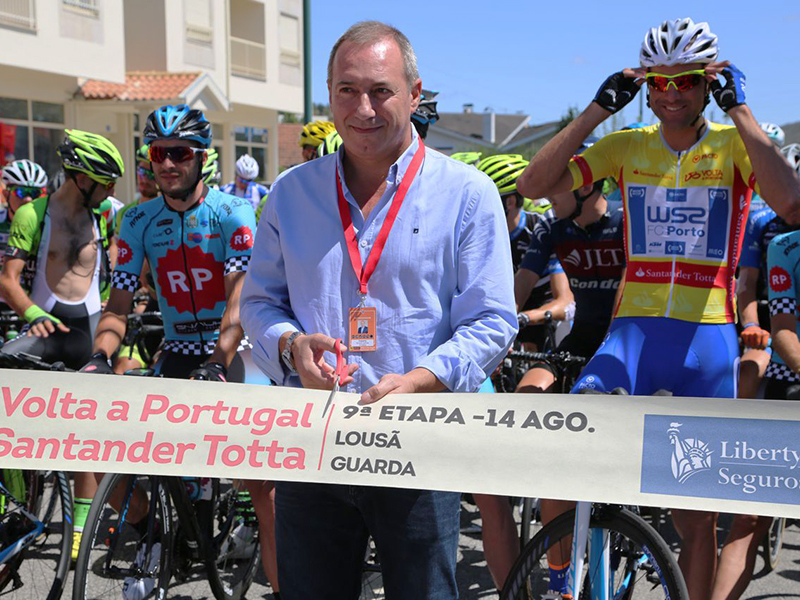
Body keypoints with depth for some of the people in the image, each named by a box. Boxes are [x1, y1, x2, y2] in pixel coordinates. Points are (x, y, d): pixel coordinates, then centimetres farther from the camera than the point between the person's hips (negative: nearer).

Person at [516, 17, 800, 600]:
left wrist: (739, 108, -16)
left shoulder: (734, 145, 2)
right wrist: (599, 109, -8)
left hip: (708, 338, 0)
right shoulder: (627, 146, 7)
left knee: (696, 512, 8)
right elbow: (534, 184, -5)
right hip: (635, 329, 1)